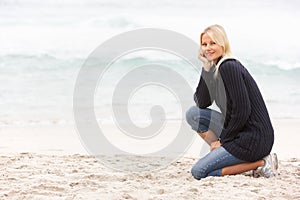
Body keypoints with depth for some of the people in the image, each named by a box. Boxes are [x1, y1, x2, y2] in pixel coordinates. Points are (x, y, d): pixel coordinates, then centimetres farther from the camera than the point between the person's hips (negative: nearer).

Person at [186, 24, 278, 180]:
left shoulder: (229, 68, -17)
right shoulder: (215, 67, 12)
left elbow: (242, 112, -21)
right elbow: (202, 103, 9)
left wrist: (222, 140, -10)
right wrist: (206, 68, 1)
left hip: (253, 139, -10)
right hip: (236, 130, 10)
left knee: (199, 172, -12)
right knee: (193, 114, 13)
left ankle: (260, 163, -8)